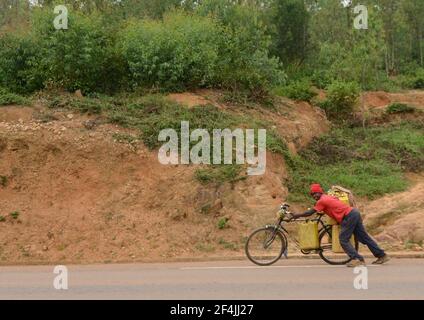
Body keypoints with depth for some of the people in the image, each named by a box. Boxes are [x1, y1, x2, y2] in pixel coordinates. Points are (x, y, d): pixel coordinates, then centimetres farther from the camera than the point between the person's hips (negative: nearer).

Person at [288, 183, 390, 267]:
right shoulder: (328, 197, 19)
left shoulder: (322, 201, -6)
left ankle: (356, 259, -16)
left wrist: (296, 216, 1)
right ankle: (382, 255, 19)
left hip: (349, 217, -9)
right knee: (364, 237, 14)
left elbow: (310, 212, -6)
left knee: (343, 239, -6)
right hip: (354, 213, 9)